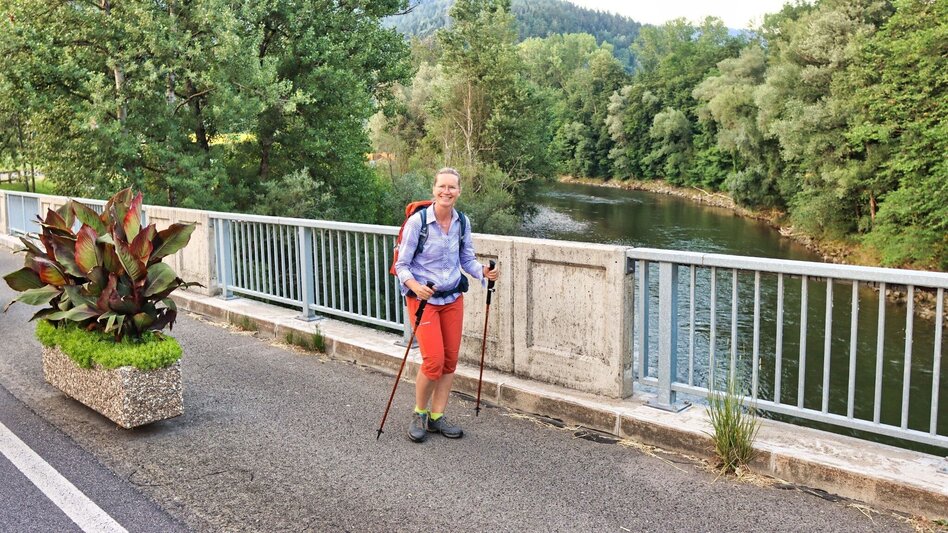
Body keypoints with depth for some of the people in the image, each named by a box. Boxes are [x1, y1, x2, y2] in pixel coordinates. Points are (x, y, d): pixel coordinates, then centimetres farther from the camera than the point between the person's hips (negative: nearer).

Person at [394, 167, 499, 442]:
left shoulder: (463, 222, 0)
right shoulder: (417, 221, -14)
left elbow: (467, 259, 10)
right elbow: (402, 265, -11)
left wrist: (484, 272, -10)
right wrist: (414, 285, -30)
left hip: (453, 298, 5)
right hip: (423, 298, -5)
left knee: (450, 360, 6)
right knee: (434, 360, -12)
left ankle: (437, 417, 20)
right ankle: (419, 414, 11)